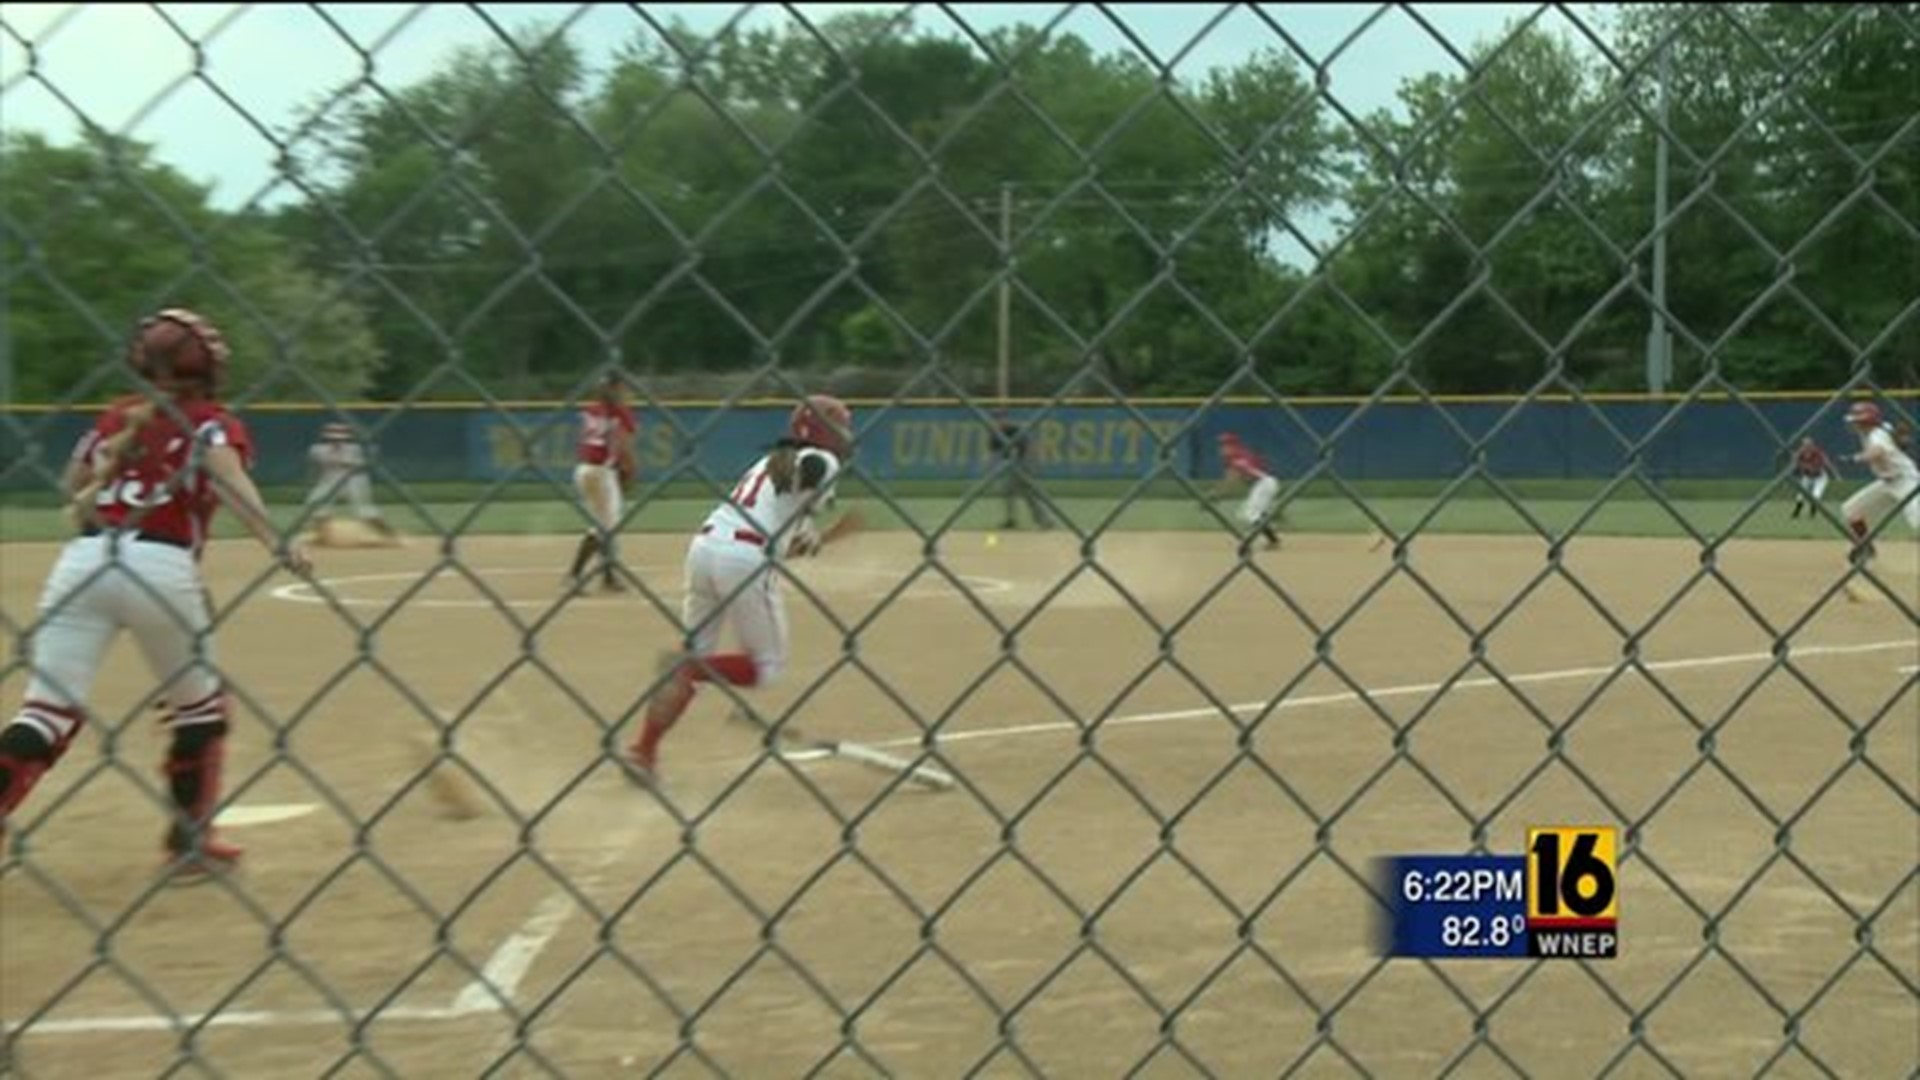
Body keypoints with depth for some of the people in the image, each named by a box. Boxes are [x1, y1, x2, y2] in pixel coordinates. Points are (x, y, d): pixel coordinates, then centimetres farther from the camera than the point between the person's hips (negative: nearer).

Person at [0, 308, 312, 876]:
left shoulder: (117, 417, 22)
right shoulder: (213, 422, 10)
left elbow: (72, 486, 29)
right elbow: (227, 472, -12)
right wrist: (276, 544, -24)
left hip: (81, 559, 3)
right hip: (162, 565, -3)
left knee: (49, 708, 2)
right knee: (199, 705, 17)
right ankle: (189, 839, 20)